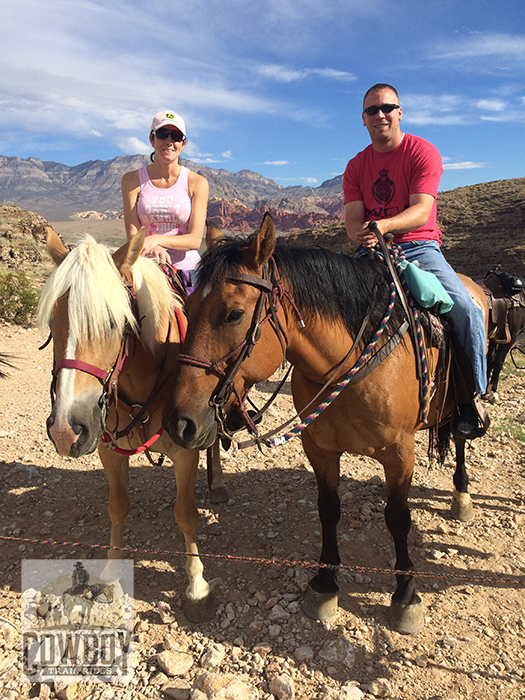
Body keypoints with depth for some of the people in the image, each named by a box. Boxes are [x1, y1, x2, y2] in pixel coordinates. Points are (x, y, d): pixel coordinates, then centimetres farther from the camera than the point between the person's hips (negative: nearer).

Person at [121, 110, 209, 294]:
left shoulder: (197, 183, 3)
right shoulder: (132, 180, 6)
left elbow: (195, 239, -6)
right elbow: (132, 234, -1)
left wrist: (157, 239, -24)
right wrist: (152, 249, -24)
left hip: (187, 270, 0)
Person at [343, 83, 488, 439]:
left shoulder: (423, 152, -1)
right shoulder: (356, 166, 11)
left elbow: (421, 211, -15)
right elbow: (352, 219, 1)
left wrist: (383, 225, -35)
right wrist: (360, 232, -24)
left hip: (419, 247, -3)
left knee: (467, 312, -25)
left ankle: (471, 396, -5)